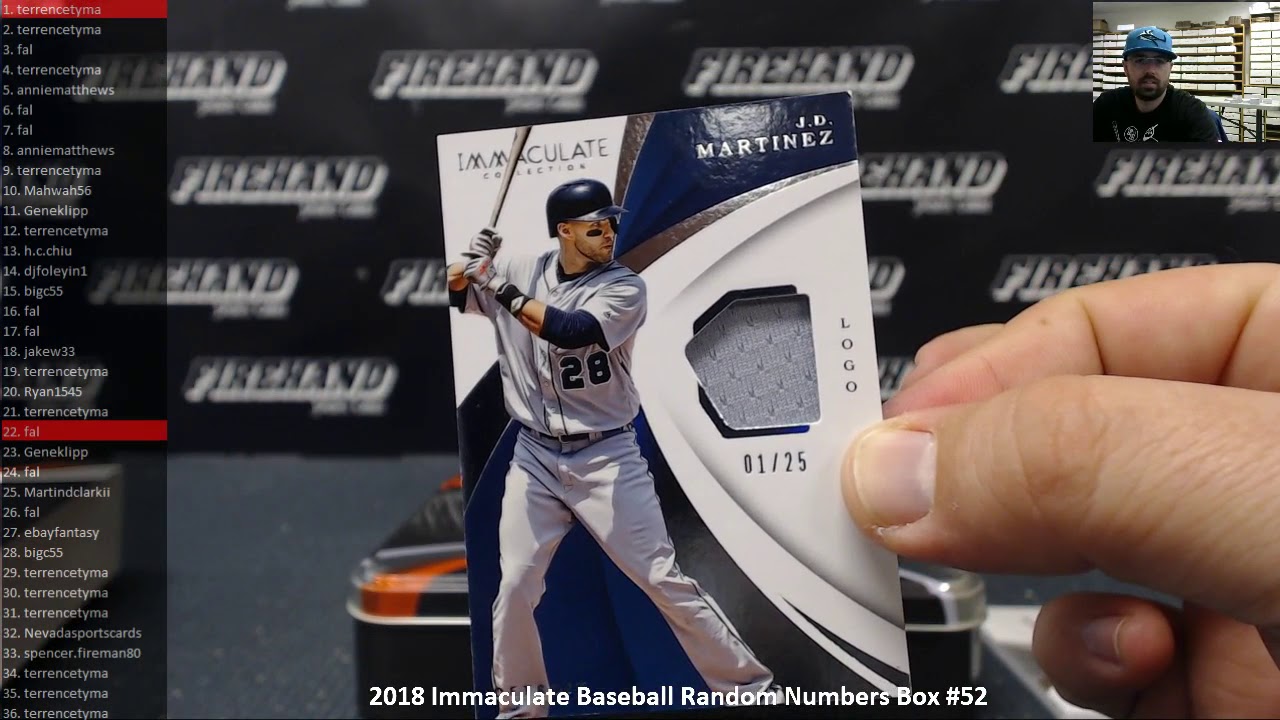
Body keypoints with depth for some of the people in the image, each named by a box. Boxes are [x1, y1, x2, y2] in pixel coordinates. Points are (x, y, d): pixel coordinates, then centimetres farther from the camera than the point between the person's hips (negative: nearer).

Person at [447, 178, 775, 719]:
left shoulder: (625, 287, -9)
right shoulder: (518, 270, 1)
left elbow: (573, 332, -25)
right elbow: (451, 293, 5)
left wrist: (505, 290, -23)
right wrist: (471, 263, -15)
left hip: (606, 457, -3)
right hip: (535, 456, 3)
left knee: (663, 578, -2)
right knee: (514, 585, 3)